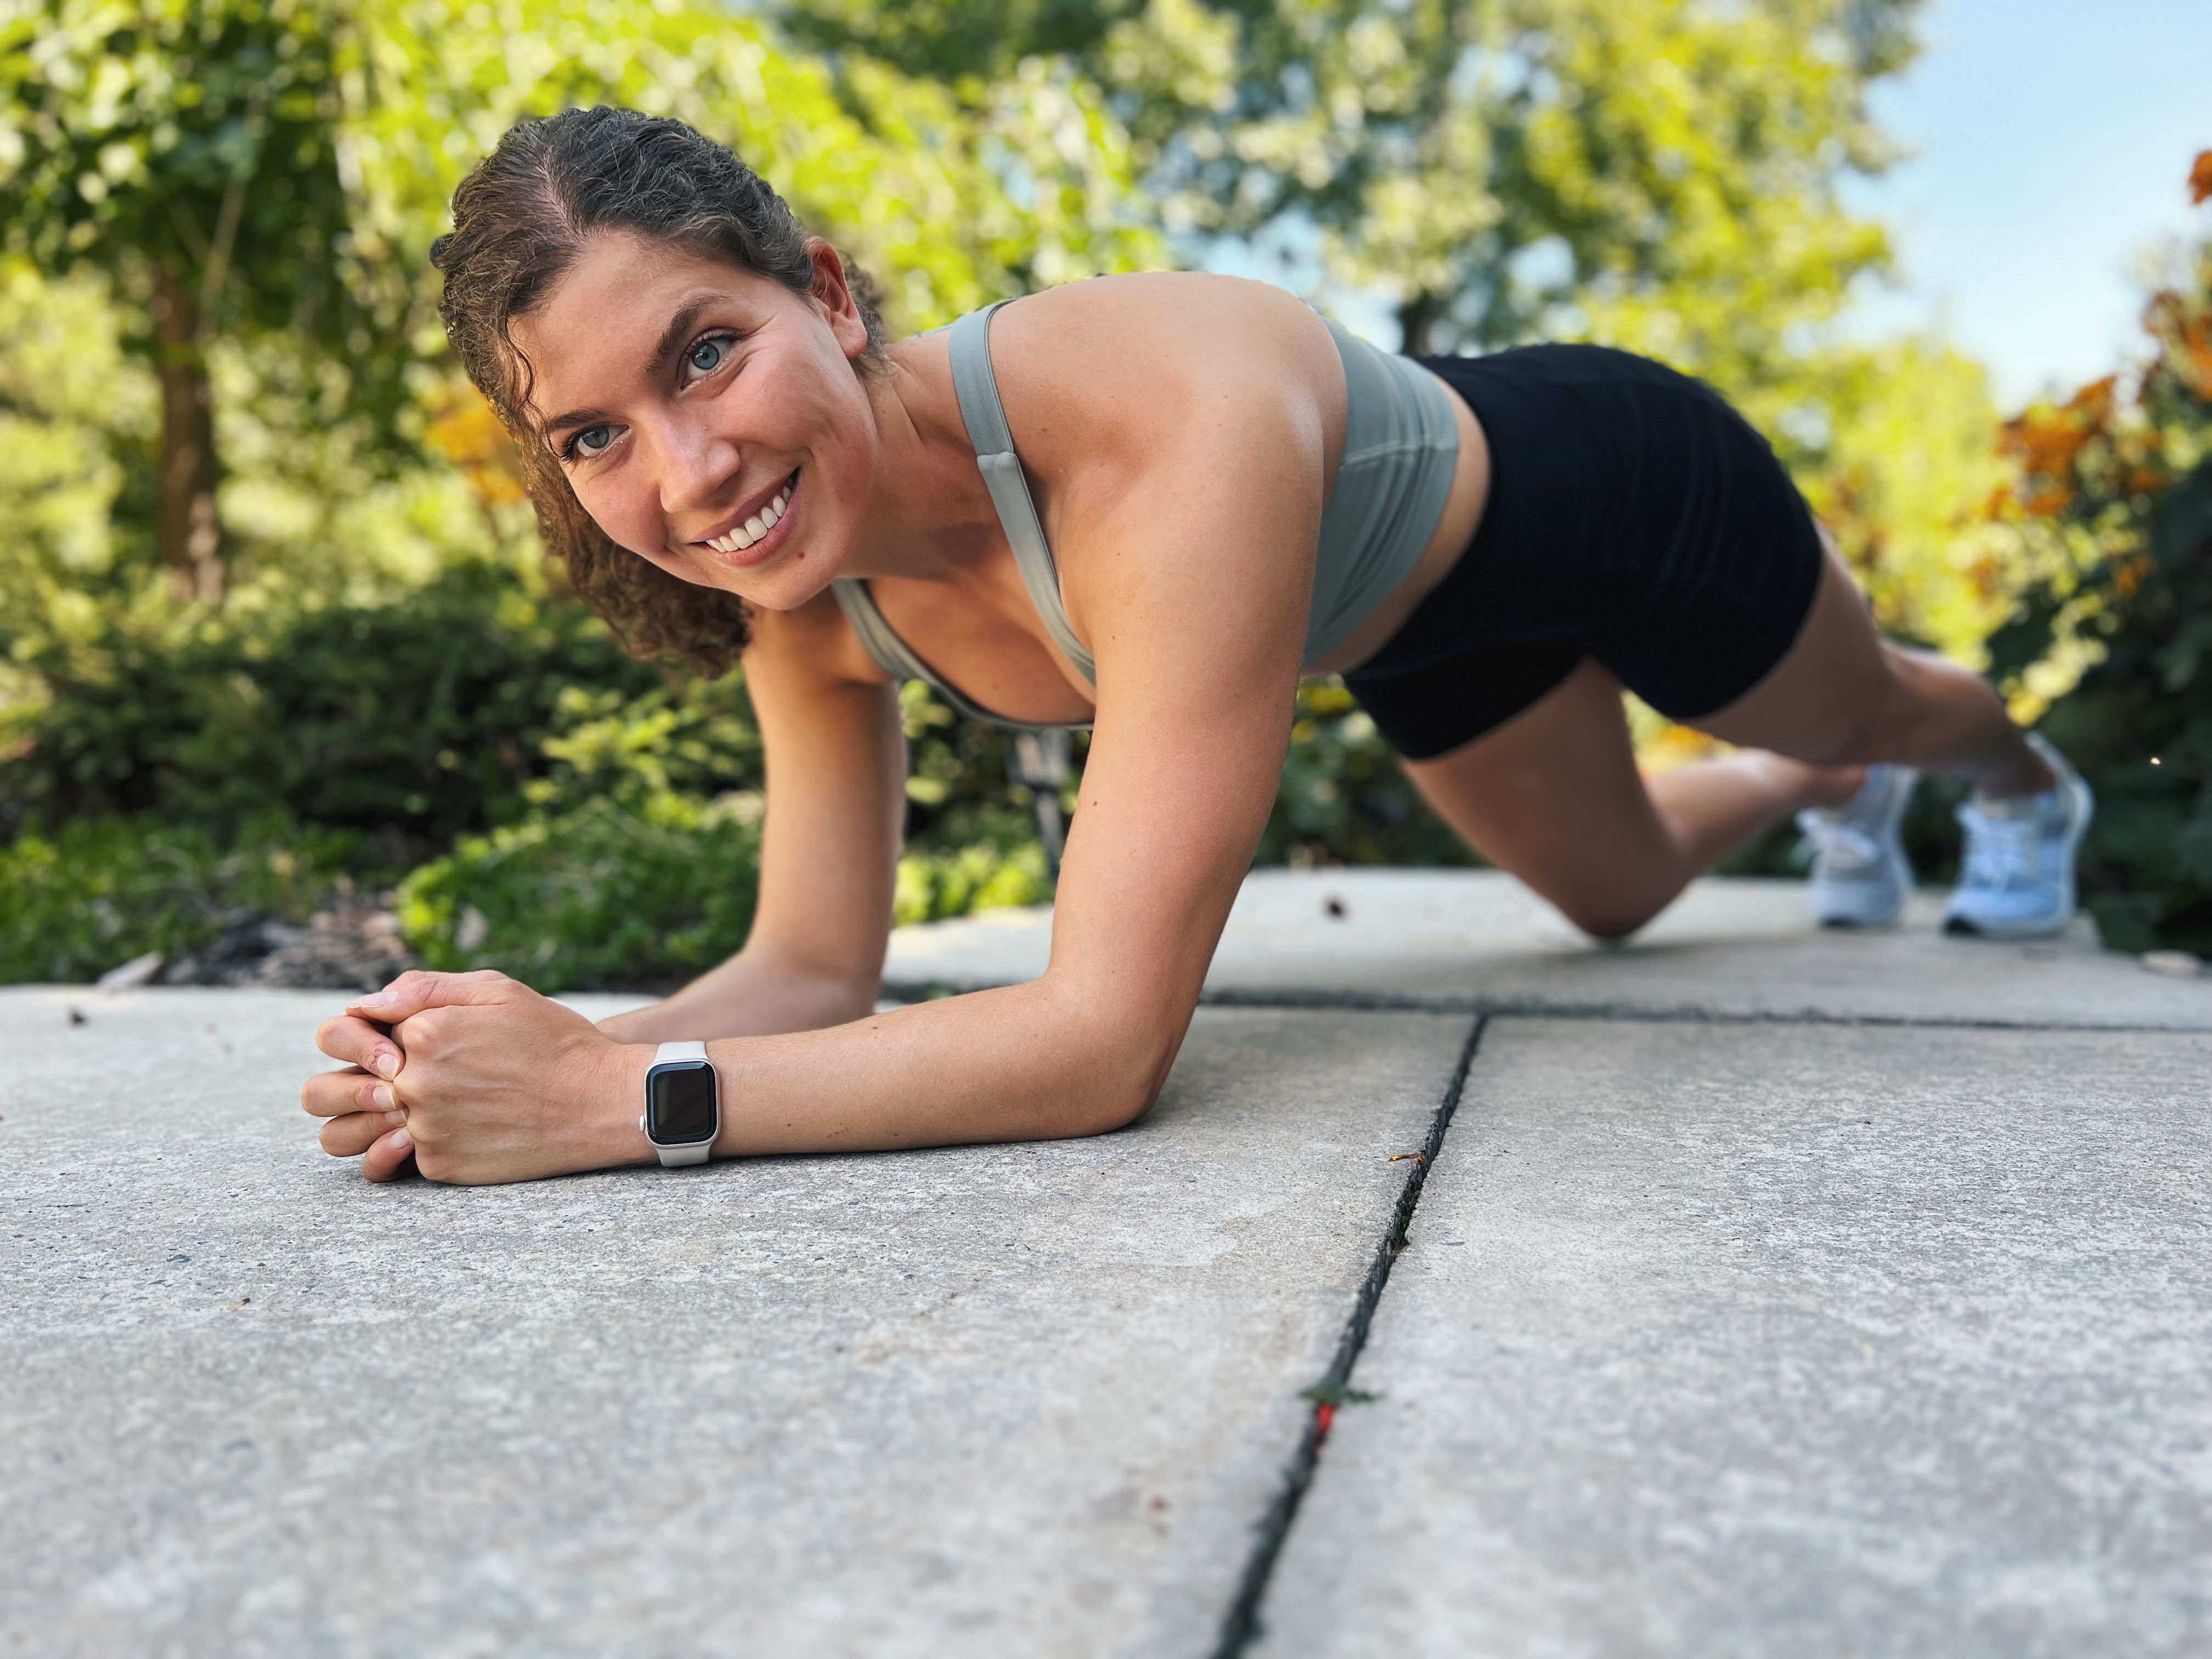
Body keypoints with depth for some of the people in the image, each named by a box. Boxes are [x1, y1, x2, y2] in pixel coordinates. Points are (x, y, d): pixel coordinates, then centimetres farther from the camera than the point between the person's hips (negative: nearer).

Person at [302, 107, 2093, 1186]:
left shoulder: (1174, 430, -50)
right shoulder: (806, 590, -27)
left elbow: (1109, 1036, -52)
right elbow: (815, 967, -21)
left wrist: (621, 1102, -53)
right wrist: (565, 1047, -40)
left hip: (1614, 489, -5)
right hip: (1420, 633, 5)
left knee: (1867, 707, 32)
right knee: (1620, 894, 35)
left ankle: (2029, 774, 72)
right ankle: (1826, 797, 71)